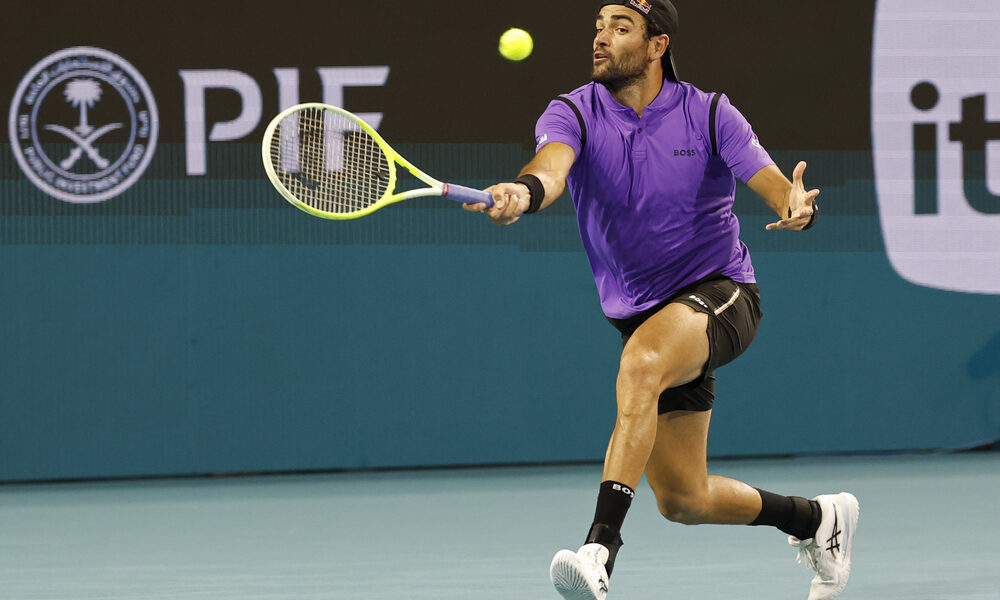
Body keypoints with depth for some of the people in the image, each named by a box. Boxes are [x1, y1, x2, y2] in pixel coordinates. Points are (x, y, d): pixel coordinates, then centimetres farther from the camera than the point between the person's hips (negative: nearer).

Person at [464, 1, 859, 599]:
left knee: (640, 363, -38)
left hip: (719, 293, -5)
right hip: (645, 317, 5)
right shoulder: (574, 113, -4)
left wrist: (799, 206, -38)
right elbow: (552, 165, -27)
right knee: (682, 499, 7)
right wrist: (524, 193, -51)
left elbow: (778, 189, -13)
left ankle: (600, 549, -45)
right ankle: (818, 519, 35)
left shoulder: (708, 114, -7)